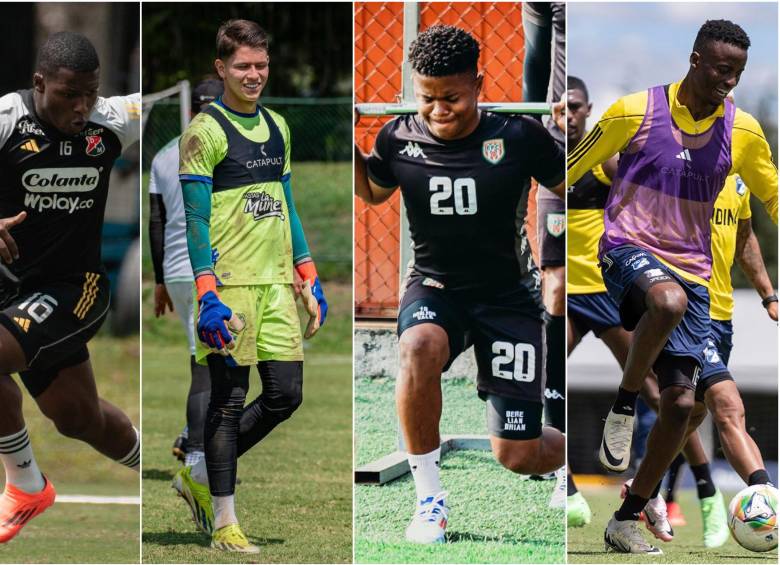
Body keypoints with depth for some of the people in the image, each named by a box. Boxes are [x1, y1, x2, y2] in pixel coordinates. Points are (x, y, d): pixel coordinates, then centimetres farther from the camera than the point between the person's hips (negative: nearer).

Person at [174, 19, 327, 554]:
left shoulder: (277, 127, 15)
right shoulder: (205, 131, -6)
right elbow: (195, 219, -10)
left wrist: (309, 279, 17)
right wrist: (207, 295, -17)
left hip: (276, 283, 7)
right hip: (230, 284, -7)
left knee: (286, 394, 4)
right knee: (229, 399, -3)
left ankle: (201, 476, 21)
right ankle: (224, 522, 4)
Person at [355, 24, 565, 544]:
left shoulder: (520, 137, -14)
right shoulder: (399, 140, -7)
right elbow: (371, 193, 16)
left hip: (508, 296, -1)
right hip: (435, 288, 1)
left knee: (518, 457, -3)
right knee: (420, 347, -38)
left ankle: (572, 449, 38)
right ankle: (430, 498, -21)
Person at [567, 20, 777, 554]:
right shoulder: (635, 112, -6)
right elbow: (570, 171, 5)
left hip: (692, 270, 4)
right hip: (629, 250, -4)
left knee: (683, 402, -5)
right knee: (670, 300, -40)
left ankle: (629, 518, 9)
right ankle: (624, 405, -18)